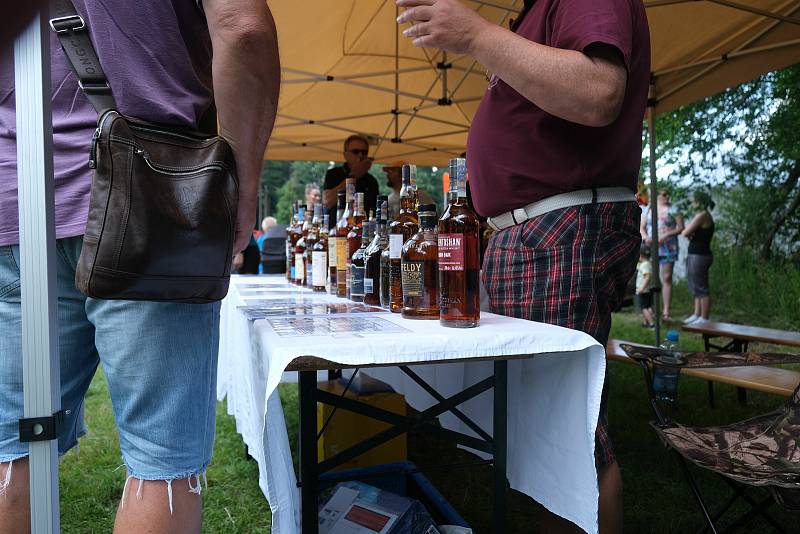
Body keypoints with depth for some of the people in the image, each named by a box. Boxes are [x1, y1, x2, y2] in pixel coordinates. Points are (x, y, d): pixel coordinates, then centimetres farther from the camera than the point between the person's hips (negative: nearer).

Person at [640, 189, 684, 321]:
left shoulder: (673, 210, 6)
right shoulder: (648, 209, 12)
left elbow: (680, 228, 0)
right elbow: (641, 227, 12)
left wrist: (665, 235, -14)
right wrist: (646, 237, -8)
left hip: (667, 247, -2)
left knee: (666, 279, -5)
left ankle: (666, 312, -5)